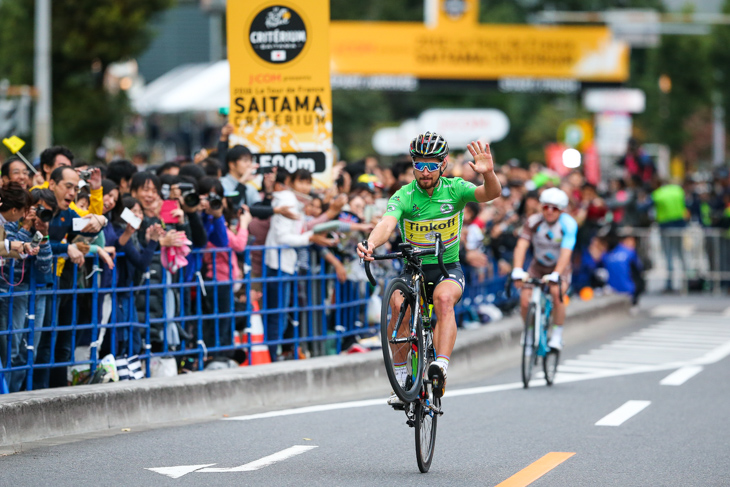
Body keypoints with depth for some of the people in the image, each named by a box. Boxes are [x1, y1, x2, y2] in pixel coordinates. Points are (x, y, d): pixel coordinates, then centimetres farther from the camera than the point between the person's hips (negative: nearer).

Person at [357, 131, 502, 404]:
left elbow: (490, 194, -25)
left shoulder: (455, 190, -8)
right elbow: (387, 223, -28)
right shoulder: (405, 196, -10)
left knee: (444, 298, -35)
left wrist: (488, 174, -49)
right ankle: (402, 380, -20)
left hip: (448, 269, 0)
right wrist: (371, 244, -50)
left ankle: (441, 366, -41)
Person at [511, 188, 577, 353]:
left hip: (559, 267, -2)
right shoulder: (533, 222, -17)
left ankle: (557, 336, -17)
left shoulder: (568, 224, -22)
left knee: (557, 293, -32)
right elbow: (521, 246, -26)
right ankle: (529, 332, 13)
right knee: (525, 301, -16)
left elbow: (566, 252, -32)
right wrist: (517, 270, -42)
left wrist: (556, 275, -46)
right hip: (537, 267, 2)